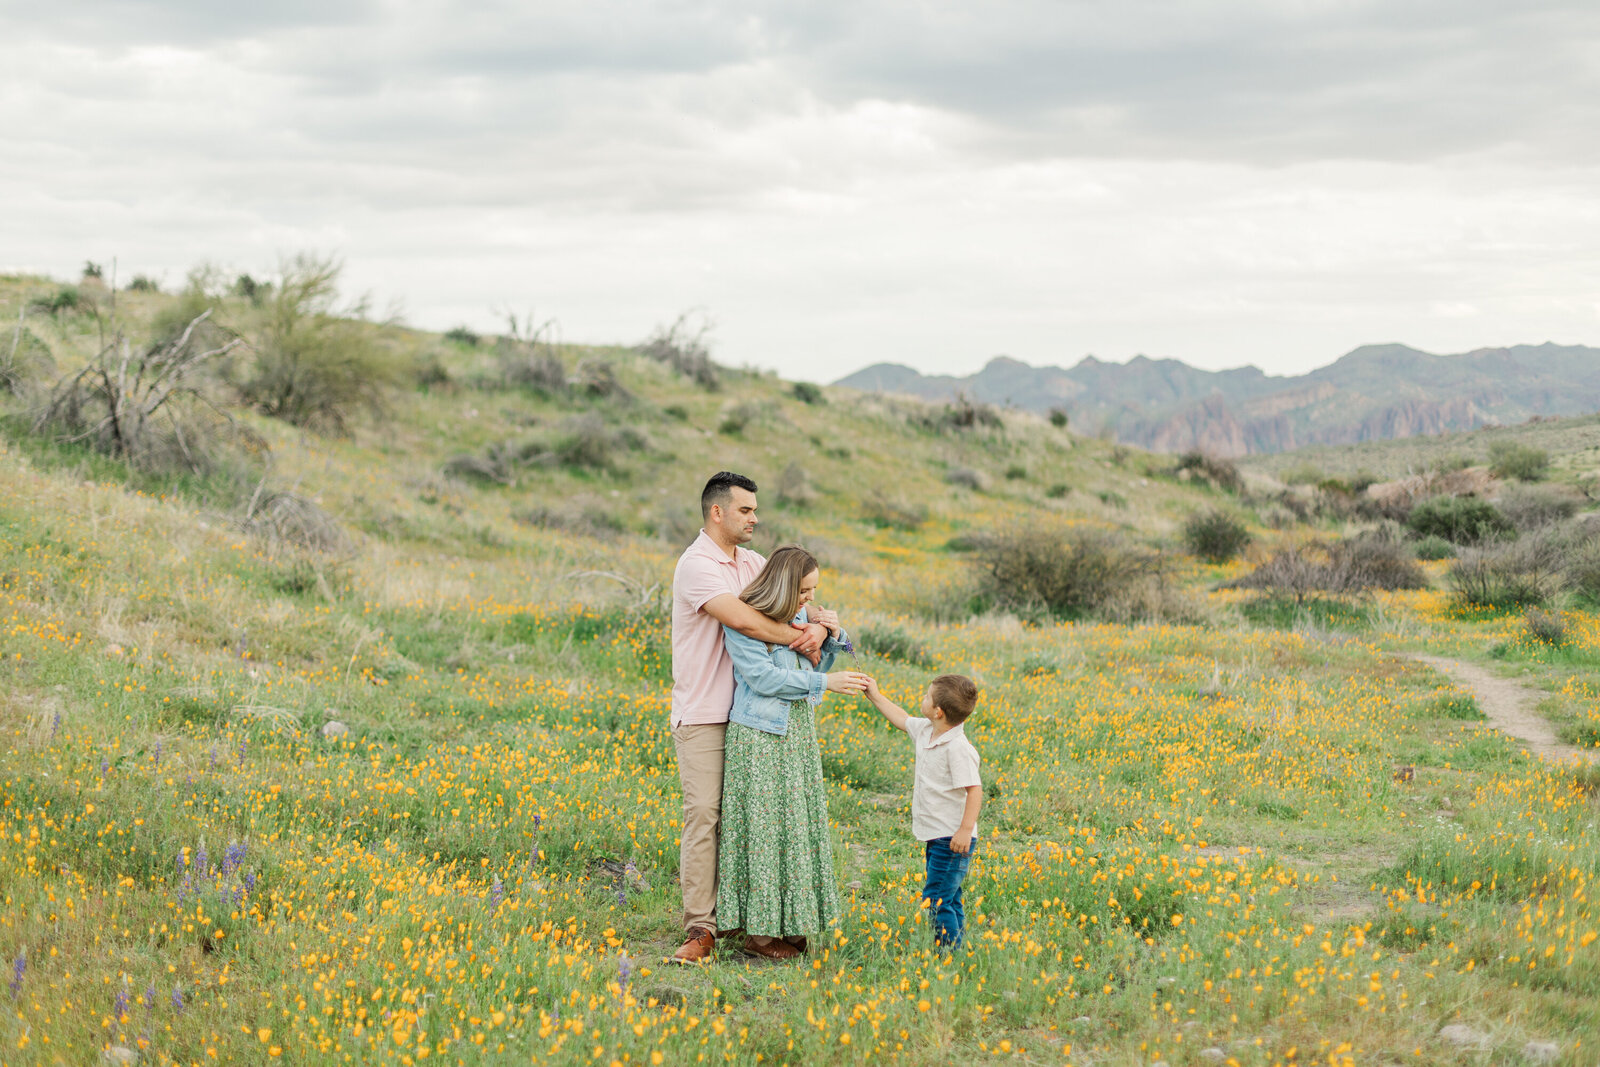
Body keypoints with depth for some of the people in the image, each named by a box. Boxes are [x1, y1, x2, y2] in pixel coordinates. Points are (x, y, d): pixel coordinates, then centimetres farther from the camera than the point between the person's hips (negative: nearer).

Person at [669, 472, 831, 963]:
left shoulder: (752, 563, 14)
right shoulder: (697, 565, -13)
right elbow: (742, 618, -26)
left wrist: (818, 628, -10)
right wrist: (799, 639, -14)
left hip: (747, 712, 7)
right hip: (701, 715, -7)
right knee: (703, 812, -10)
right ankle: (699, 929, -10)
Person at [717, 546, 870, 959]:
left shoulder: (799, 616, 9)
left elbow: (815, 667, 18)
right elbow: (764, 678, -19)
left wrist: (831, 637, -1)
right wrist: (826, 683, -19)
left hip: (798, 736, 8)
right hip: (759, 739, -8)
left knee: (796, 823, 9)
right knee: (764, 828, -4)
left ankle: (787, 922, 17)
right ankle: (759, 930, 2)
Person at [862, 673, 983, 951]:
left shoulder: (957, 747, -21)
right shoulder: (925, 731, 7)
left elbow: (975, 789, -24)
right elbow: (902, 719, 28)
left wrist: (966, 829, -27)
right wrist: (875, 696, 32)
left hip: (953, 839, -10)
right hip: (935, 835, 10)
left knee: (935, 899, -13)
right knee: (948, 899, 14)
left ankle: (949, 952, -10)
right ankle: (952, 952, 20)